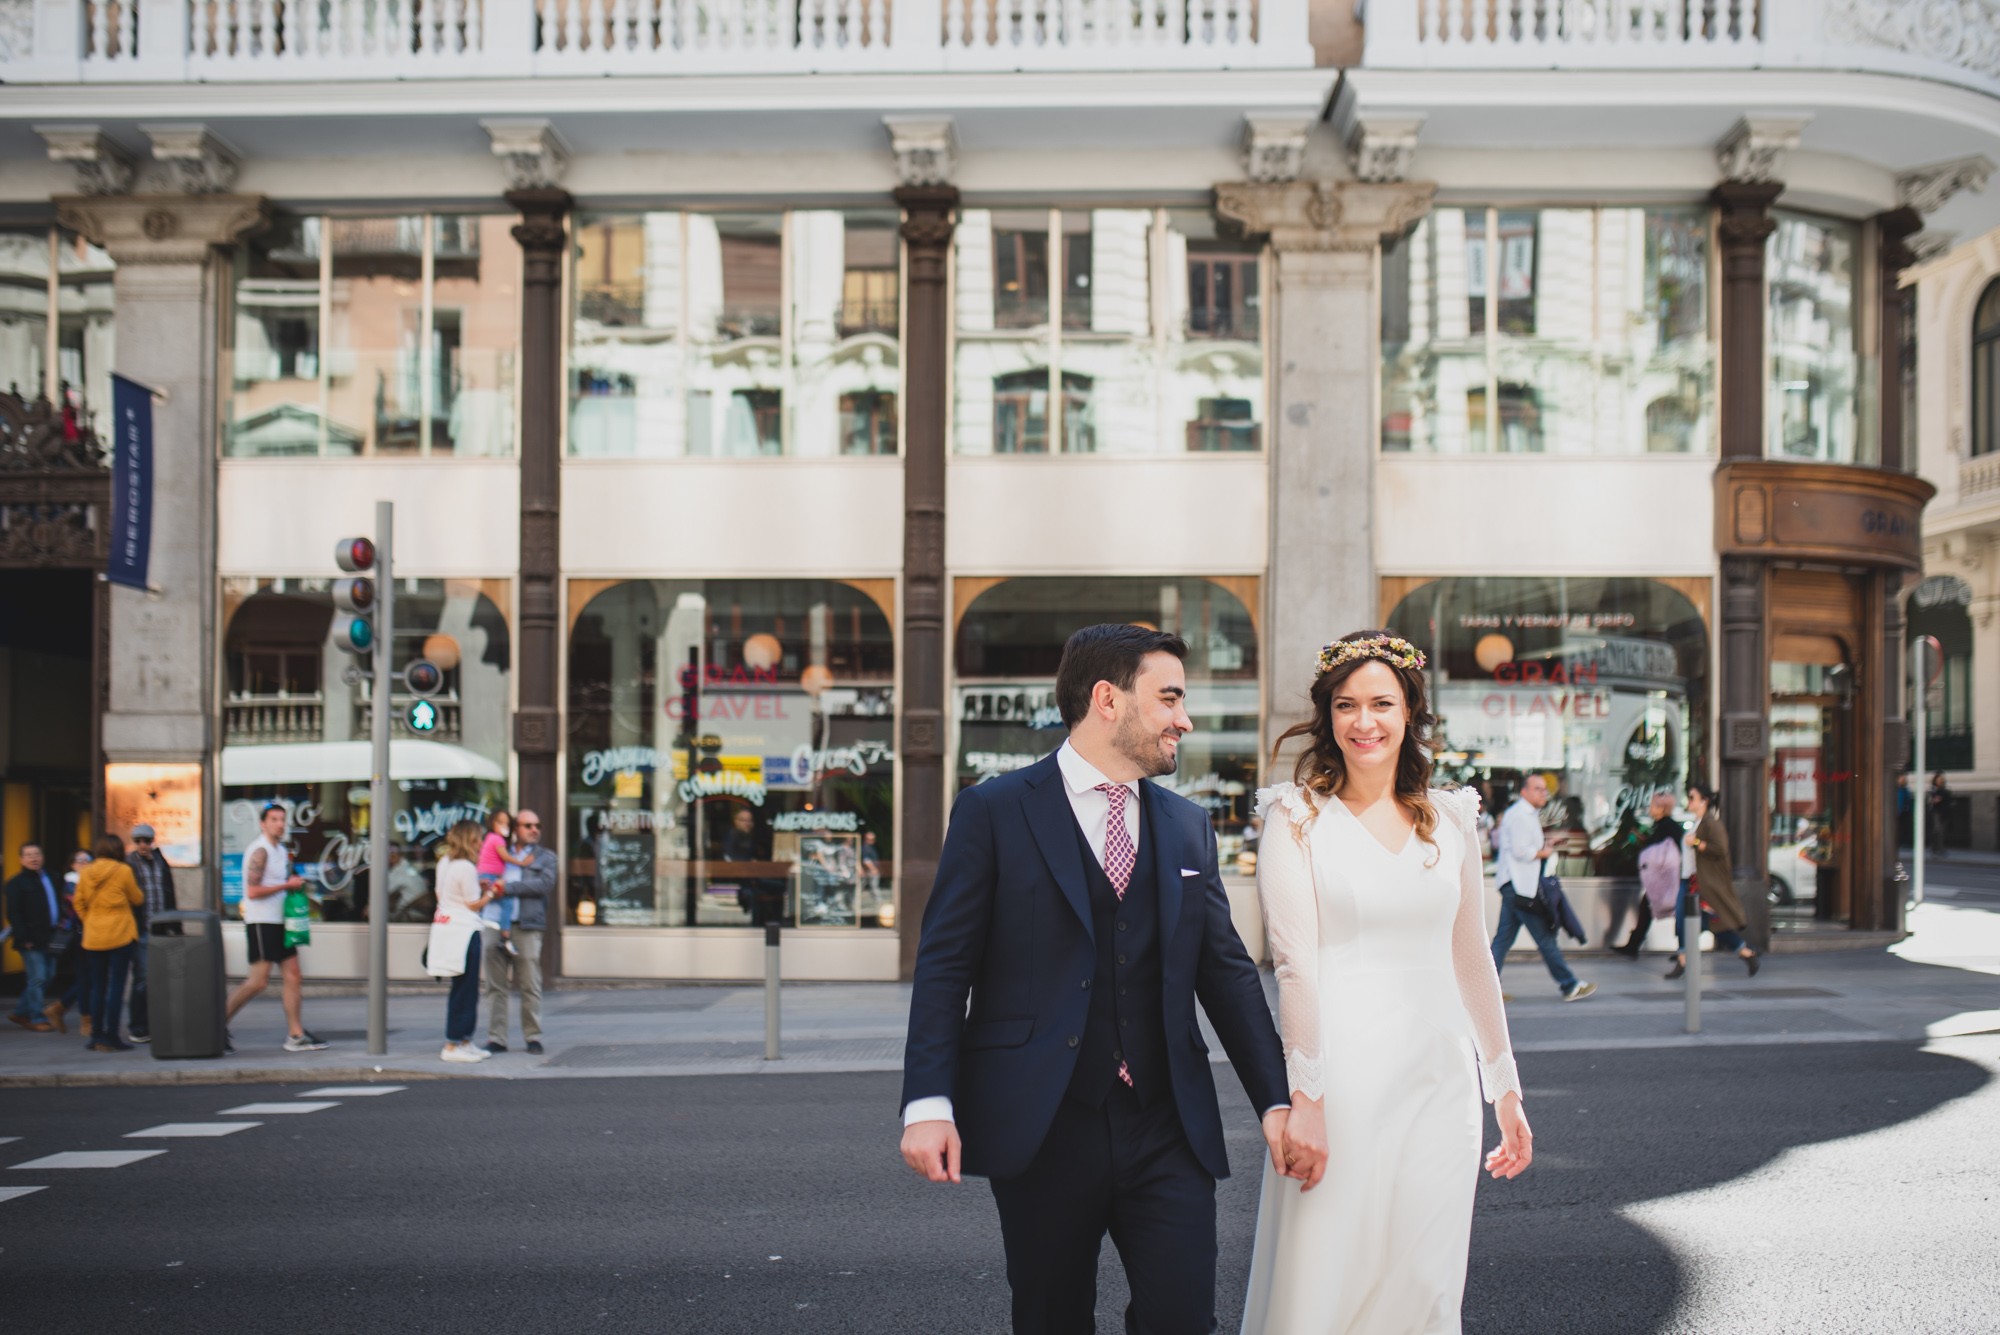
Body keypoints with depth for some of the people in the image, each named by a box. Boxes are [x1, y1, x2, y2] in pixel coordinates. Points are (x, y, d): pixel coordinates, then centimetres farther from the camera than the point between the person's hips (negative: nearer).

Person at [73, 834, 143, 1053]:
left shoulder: (86, 873, 4)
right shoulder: (123, 871, -8)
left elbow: (79, 903, 9)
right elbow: (137, 899, 1)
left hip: (93, 938, 4)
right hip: (120, 936, -4)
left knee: (97, 986, 12)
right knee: (116, 986, -2)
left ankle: (96, 1036, 14)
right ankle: (111, 1037, -5)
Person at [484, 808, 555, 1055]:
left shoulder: (545, 857, 12)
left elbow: (545, 883, -6)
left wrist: (508, 888, -13)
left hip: (526, 927, -3)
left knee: (530, 986, -2)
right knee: (495, 986, 2)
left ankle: (533, 1038, 6)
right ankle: (496, 1038, 7)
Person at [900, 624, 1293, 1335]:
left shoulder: (1188, 826, 13)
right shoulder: (994, 811, -1)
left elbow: (1228, 972, 14)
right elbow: (944, 967, -4)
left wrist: (1275, 1098, 6)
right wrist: (928, 1103, -13)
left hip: (1167, 1129, 3)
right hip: (1040, 1129, -3)